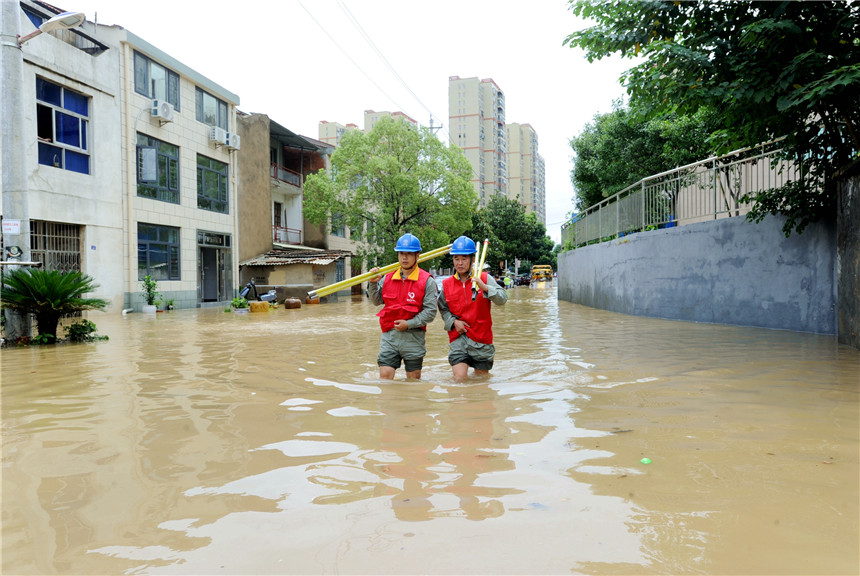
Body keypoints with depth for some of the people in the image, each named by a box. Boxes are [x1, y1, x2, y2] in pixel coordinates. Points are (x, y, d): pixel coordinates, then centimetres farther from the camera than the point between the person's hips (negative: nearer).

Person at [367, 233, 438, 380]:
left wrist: (409, 324, -16)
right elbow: (377, 301, 10)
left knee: (414, 380, 9)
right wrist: (373, 284, -6)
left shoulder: (427, 281, -5)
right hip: (389, 335, 3)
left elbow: (430, 312, -9)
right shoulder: (388, 278, 8)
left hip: (413, 337, -2)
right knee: (385, 376, -2)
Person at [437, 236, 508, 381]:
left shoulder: (485, 278, -3)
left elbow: (503, 299, -14)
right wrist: (453, 321, -6)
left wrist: (485, 288, -29)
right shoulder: (447, 284, 4)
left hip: (481, 337, 0)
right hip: (458, 338, 1)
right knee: (459, 379, -12)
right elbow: (443, 309, 13)